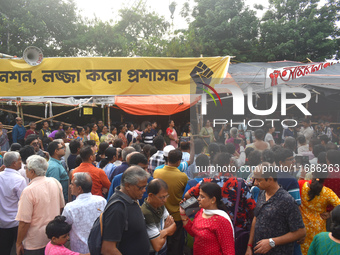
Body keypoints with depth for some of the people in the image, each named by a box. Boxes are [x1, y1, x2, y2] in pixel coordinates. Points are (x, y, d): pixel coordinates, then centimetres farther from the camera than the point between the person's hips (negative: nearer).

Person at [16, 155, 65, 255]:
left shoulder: (29, 191, -22)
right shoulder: (55, 182, -4)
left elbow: (24, 222, -20)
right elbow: (61, 207, 9)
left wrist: (18, 243, -8)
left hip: (36, 243, -5)